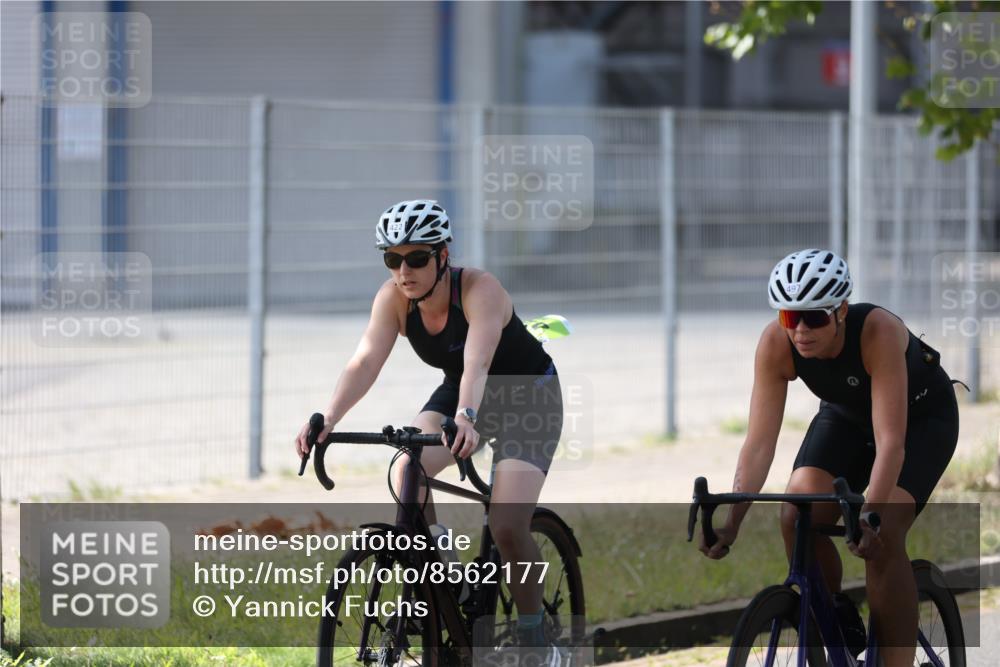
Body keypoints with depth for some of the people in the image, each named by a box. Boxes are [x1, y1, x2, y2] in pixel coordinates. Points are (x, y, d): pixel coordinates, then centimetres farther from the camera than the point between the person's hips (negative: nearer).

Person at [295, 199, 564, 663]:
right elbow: (367, 358, -31)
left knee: (507, 527, -20)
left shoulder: (480, 291, -32)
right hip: (456, 393, 5)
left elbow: (477, 361, -48)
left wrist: (466, 418, -67)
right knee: (406, 474, -25)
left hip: (528, 396, -5)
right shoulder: (394, 297, -18)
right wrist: (330, 417, -49)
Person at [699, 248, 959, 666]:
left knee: (881, 538, -23)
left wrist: (869, 517, -53)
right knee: (798, 518, -19)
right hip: (847, 414, 4)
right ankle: (836, 620, 6)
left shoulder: (878, 332, -39)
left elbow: (890, 441, -42)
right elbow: (759, 443, -29)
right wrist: (732, 521, -40)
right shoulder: (776, 344, -28)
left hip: (921, 417, -4)